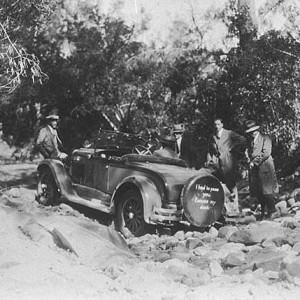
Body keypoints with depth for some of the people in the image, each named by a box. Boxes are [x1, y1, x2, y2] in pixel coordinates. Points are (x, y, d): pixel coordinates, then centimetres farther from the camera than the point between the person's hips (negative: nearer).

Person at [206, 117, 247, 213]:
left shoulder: (229, 133, 3)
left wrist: (233, 149, -6)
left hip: (229, 163, -4)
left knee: (232, 184, -3)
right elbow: (210, 151, 20)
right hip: (217, 164, 4)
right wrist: (209, 160, 5)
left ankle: (235, 207, -1)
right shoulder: (211, 137, 17)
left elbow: (242, 139, -5)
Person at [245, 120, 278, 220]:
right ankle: (263, 212, 8)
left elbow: (266, 153, -9)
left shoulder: (265, 138, 0)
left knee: (268, 190, -9)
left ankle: (272, 211, -3)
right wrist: (249, 159, 2)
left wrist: (255, 161, -11)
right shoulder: (250, 140, 18)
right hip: (254, 168, 6)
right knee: (258, 192, 2)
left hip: (265, 166, -6)